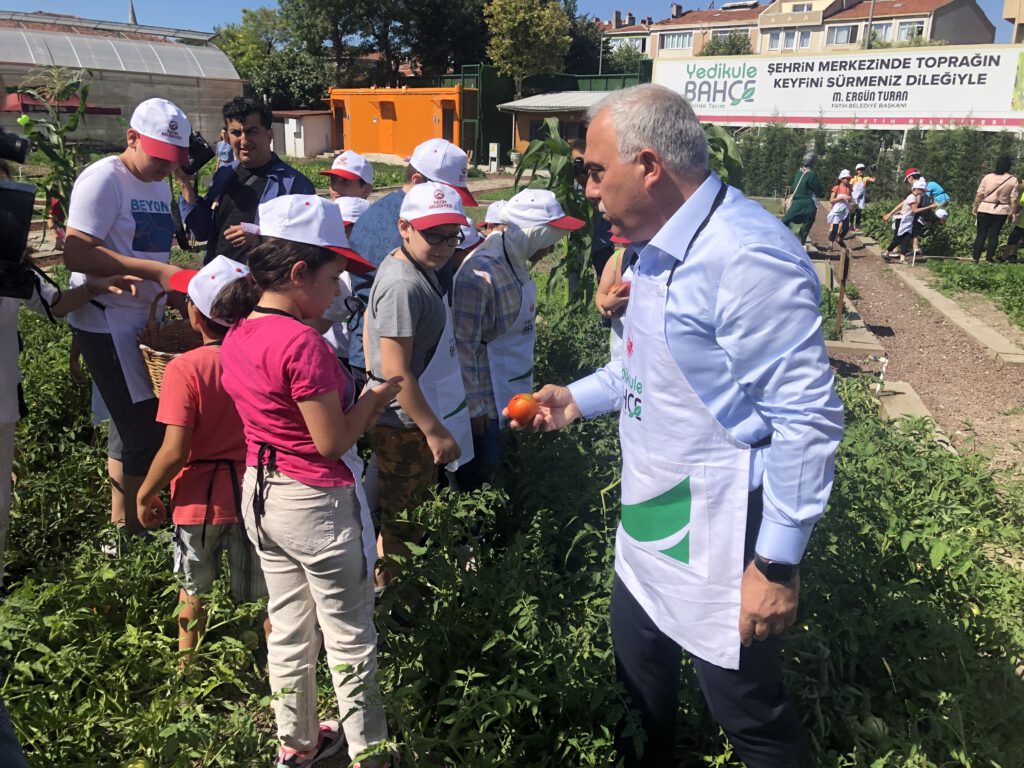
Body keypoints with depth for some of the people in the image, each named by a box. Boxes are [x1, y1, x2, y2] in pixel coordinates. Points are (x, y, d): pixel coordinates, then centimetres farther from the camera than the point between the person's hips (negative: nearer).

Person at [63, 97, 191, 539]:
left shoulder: (160, 185, 13)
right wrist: (155, 270, -26)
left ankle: (123, 516, 30)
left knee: (132, 420, 16)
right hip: (107, 322, -8)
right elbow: (77, 254, -22)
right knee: (143, 424, -5)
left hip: (143, 320, 8)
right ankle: (132, 522, 10)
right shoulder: (104, 179, -13)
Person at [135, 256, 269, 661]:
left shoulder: (185, 368, -20)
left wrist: (145, 494, -6)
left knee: (193, 591, 22)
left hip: (200, 500, -2)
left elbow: (174, 452, -22)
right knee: (265, 594, 15)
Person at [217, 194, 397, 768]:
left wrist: (350, 396, 6)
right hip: (316, 504, -8)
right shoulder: (303, 343, -25)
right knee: (350, 638, 10)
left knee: (289, 628, 22)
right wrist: (374, 400, -7)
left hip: (262, 494, 8)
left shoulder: (237, 334, 1)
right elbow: (333, 442, -22)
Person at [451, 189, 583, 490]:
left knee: (488, 462, 20)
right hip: (486, 392, -8)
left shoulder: (517, 263, 1)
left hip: (510, 384, 8)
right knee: (479, 468, 8)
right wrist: (474, 405, -17)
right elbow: (463, 345, -23)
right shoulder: (481, 273, -26)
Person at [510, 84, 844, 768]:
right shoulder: (662, 248, 7)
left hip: (719, 531, -10)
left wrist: (779, 563, -23)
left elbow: (806, 418, -26)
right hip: (651, 512, 10)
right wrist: (579, 398, 15)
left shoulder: (748, 257, -25)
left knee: (747, 707, 7)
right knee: (638, 660, 26)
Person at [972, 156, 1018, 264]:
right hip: (1001, 211, 0)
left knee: (981, 234, 6)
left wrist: (975, 207, 10)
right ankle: (989, 258, 7)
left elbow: (979, 194, -1)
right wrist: (1013, 212, 6)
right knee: (994, 235, 6)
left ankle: (976, 257, 7)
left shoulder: (987, 177, -2)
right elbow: (1013, 199, -3)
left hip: (984, 209, 0)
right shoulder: (1013, 180, -3)